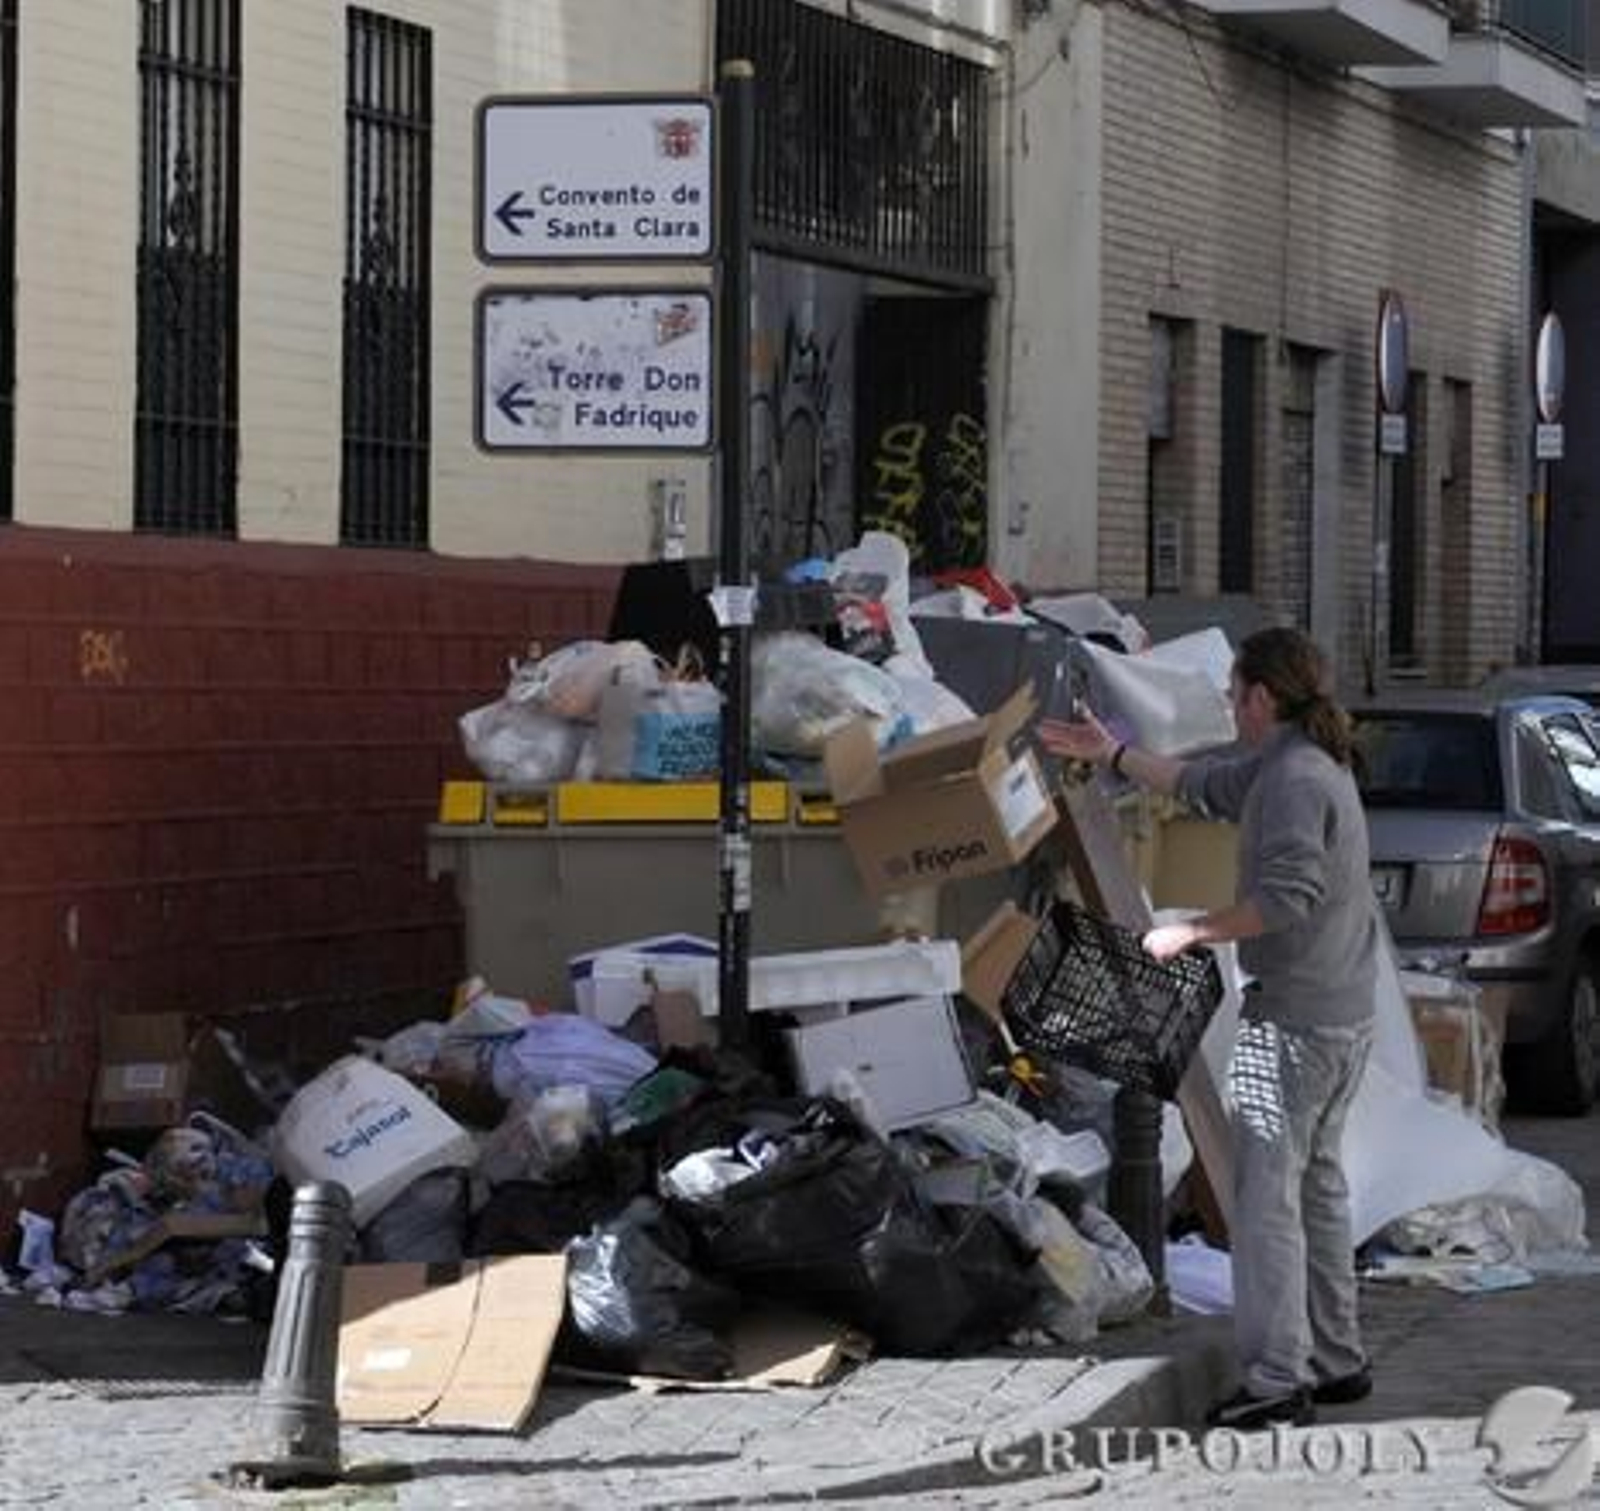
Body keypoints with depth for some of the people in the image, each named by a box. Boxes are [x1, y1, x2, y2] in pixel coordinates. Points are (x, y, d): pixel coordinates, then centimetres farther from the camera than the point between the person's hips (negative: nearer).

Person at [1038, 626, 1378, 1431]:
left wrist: (1192, 931, -18)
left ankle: (1277, 1379, -10)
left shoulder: (1296, 778, -18)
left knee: (1266, 1191, -8)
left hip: (1293, 1018, -11)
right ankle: (1336, 1358, 23)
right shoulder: (1291, 763, 15)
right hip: (1343, 1012, 11)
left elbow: (1288, 895, -27)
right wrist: (1113, 754, 34)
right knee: (1317, 1182, 17)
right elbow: (1204, 784, 30)